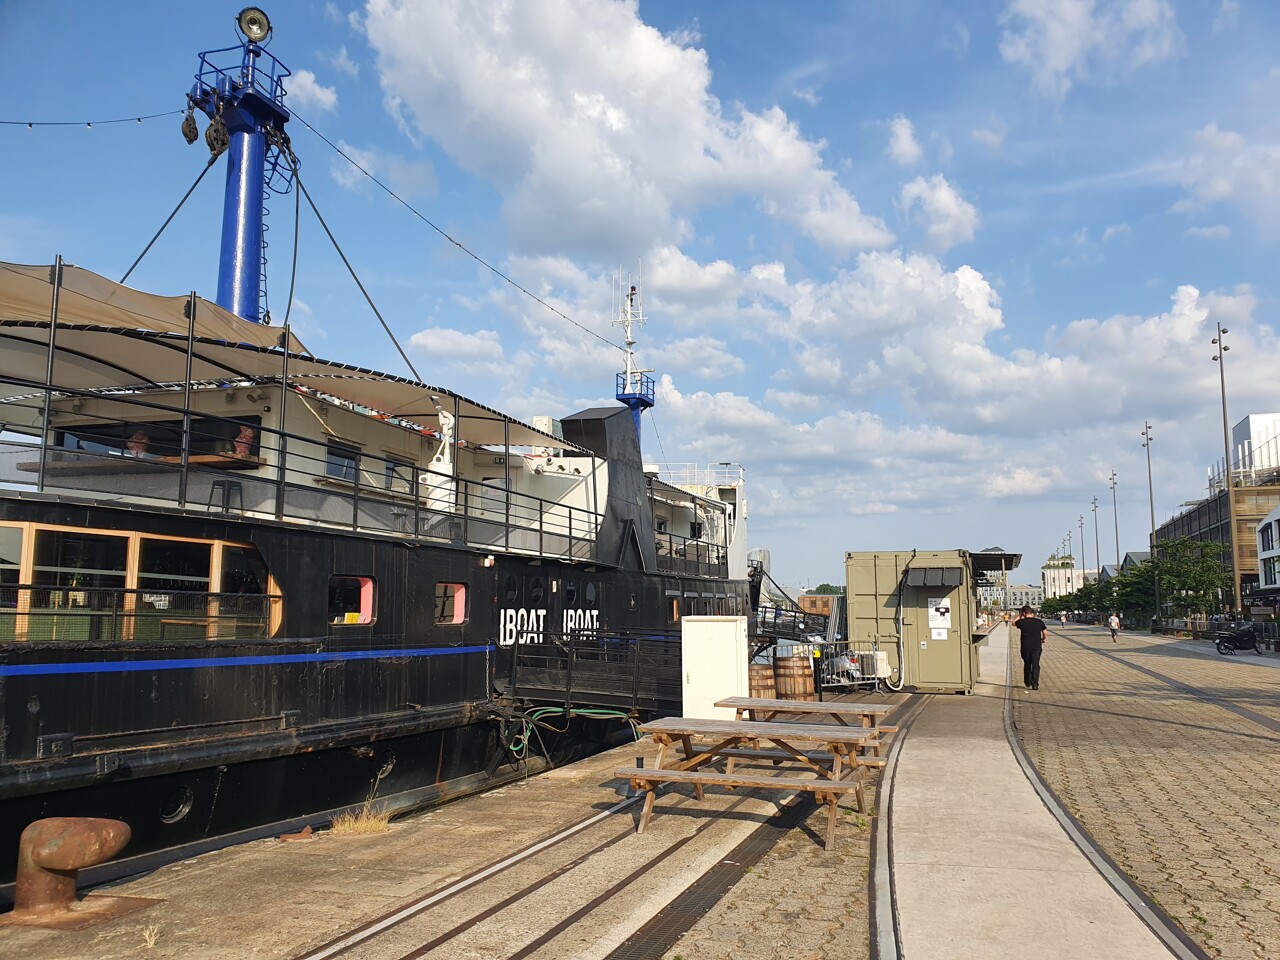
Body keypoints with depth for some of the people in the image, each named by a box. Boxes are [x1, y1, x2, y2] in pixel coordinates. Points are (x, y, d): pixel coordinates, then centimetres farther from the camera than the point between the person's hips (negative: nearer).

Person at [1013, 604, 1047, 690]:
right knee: (1035, 665, 3)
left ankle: (1028, 683, 22)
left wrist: (1019, 616, 14)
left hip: (1025, 647, 0)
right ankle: (1035, 684, -5)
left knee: (1027, 665, 15)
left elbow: (1013, 623, 12)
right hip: (1037, 647, 0)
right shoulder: (1039, 621, -4)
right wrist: (1043, 639, 22)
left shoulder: (1022, 622, -9)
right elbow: (1045, 633, 4)